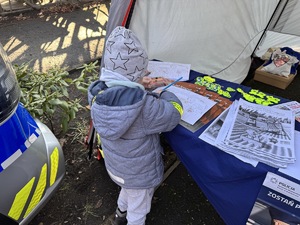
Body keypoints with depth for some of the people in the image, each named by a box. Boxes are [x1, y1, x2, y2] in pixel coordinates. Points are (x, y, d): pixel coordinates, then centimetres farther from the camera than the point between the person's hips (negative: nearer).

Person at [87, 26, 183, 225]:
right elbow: (174, 114, -21)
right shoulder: (143, 105, -40)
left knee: (127, 189, 39)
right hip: (140, 173, -6)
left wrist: (137, 86, -10)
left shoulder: (98, 93, -21)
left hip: (115, 166, 7)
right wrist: (165, 95, -4)